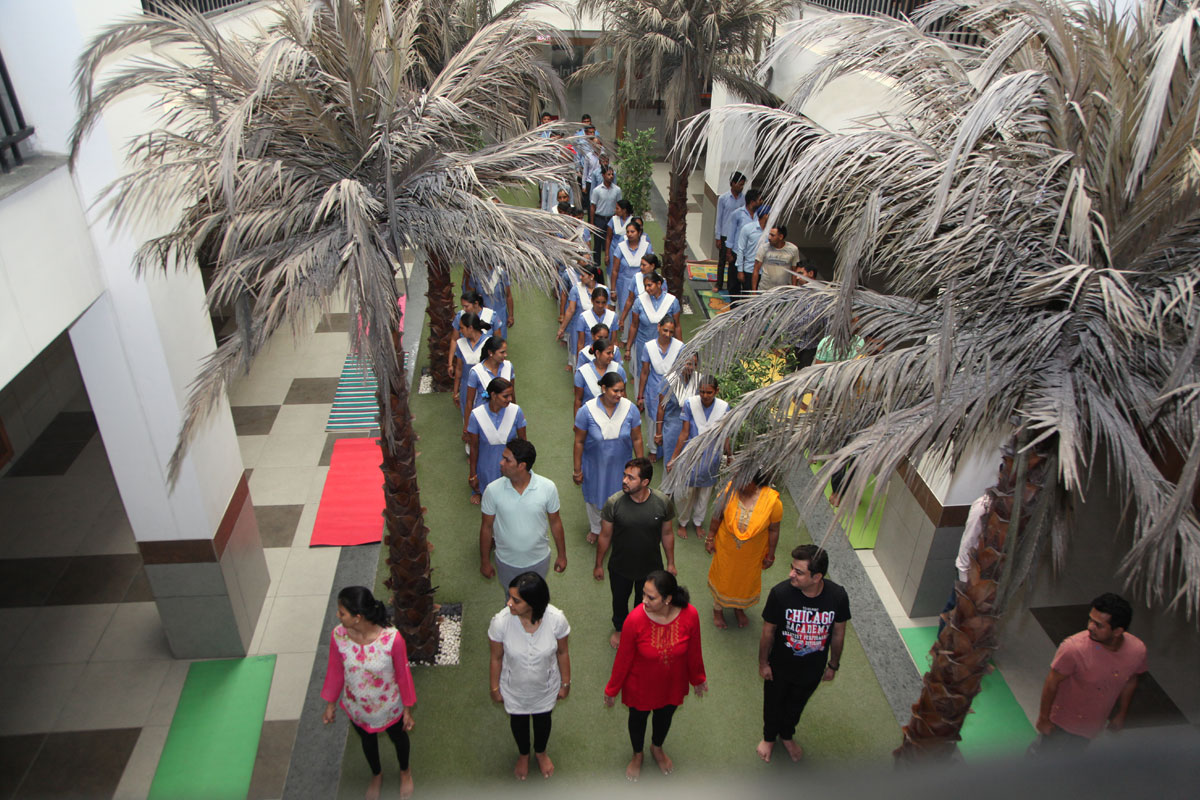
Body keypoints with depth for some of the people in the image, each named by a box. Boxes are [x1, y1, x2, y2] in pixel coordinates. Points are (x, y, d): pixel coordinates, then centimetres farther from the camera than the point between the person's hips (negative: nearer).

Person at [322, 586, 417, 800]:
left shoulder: (392, 638, -36)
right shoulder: (338, 636, -26)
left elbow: (403, 674, -19)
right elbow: (335, 671, -7)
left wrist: (408, 709, -8)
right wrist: (330, 704, 5)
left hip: (389, 706, -2)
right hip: (357, 708, 2)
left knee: (398, 737, 28)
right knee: (367, 741, 30)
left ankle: (405, 771, 62)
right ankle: (376, 774, 64)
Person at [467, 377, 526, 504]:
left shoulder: (516, 411, -21)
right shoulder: (476, 415, -24)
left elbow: (522, 440, -7)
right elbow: (473, 447, -13)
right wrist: (472, 474, -5)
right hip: (487, 464, -1)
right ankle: (477, 491, 57)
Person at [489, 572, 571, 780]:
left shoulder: (556, 619, -34)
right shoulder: (500, 621, -34)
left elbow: (562, 652, -13)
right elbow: (496, 658, -14)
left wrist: (565, 683, 0)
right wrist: (495, 689, -1)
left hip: (545, 687, 0)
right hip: (514, 688, 0)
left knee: (543, 719, 29)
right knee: (519, 720, 29)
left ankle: (541, 752, 63)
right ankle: (523, 754, 63)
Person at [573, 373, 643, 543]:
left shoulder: (630, 408, -18)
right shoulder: (587, 410, -23)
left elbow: (637, 439, -7)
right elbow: (579, 442, -13)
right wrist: (577, 470, -7)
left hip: (621, 465, 1)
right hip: (595, 465, -1)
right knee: (595, 497, 22)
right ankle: (595, 529, 52)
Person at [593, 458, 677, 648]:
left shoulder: (663, 502, -23)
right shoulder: (614, 503, -26)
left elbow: (666, 534, -5)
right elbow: (605, 536, -11)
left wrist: (671, 563, 5)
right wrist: (599, 565, 0)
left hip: (651, 567, 0)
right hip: (620, 568, 0)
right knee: (619, 600, 26)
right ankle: (619, 628, 58)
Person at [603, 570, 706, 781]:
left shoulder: (690, 615, -29)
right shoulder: (635, 619, -34)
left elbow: (694, 652, -9)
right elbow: (623, 658, -17)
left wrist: (698, 679, 7)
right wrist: (612, 689, -4)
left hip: (672, 684, 2)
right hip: (641, 685, -2)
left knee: (664, 716, 29)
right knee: (638, 718, 25)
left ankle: (657, 748, 63)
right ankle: (637, 755, 58)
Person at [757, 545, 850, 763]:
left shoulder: (838, 597, -27)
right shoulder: (780, 593, -32)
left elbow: (838, 634, -7)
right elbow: (768, 632, -15)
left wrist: (833, 665, 5)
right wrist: (763, 663, -4)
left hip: (812, 669, 1)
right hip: (779, 666, -1)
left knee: (796, 705, 28)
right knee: (773, 704, 25)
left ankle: (787, 735, 59)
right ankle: (769, 737, 56)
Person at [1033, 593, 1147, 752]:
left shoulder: (1137, 650, -21)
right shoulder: (1073, 648, -34)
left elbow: (1130, 681, 2)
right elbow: (1052, 683, -20)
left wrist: (1121, 714, 14)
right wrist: (1043, 718, -10)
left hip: (1094, 723, 4)